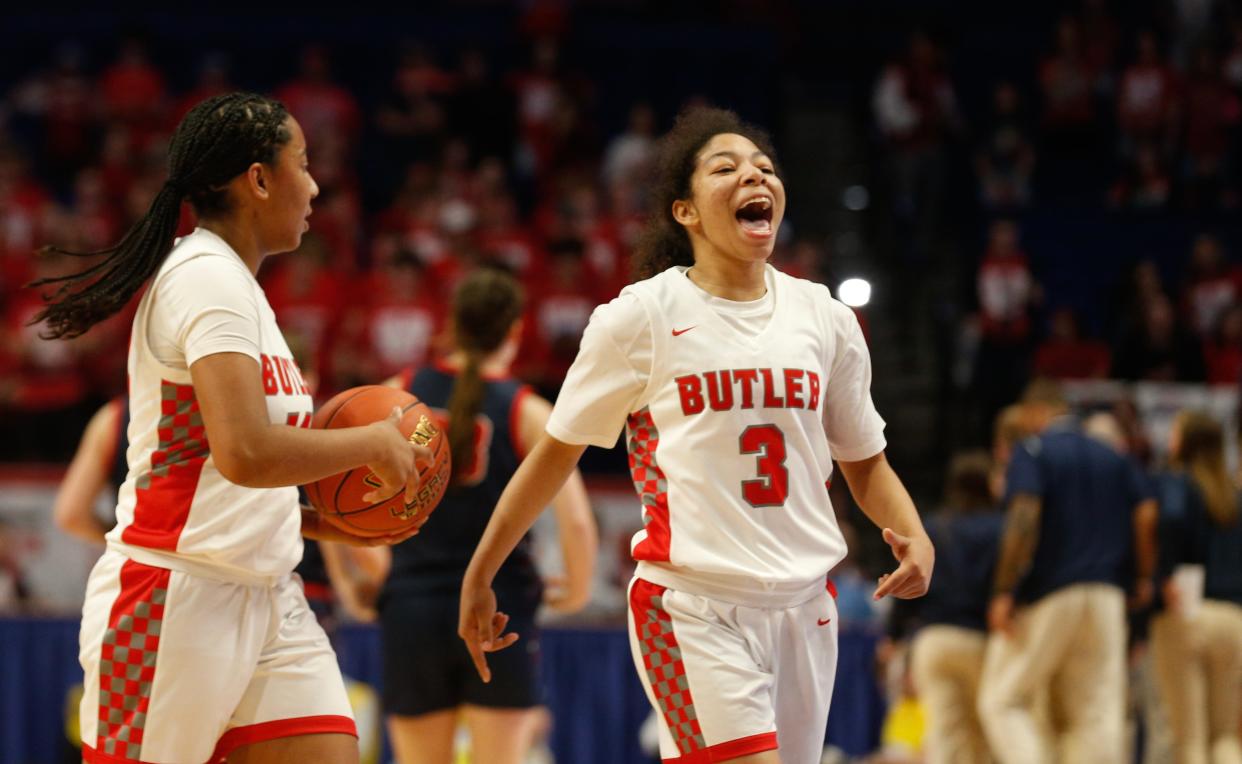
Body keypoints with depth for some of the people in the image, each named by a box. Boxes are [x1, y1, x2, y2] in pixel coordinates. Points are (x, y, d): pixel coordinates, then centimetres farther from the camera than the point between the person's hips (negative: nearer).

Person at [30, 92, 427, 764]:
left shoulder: (232, 282, 17)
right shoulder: (208, 277, -13)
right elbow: (245, 453, -27)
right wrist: (373, 441, -13)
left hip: (265, 601, 9)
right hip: (175, 600, -9)